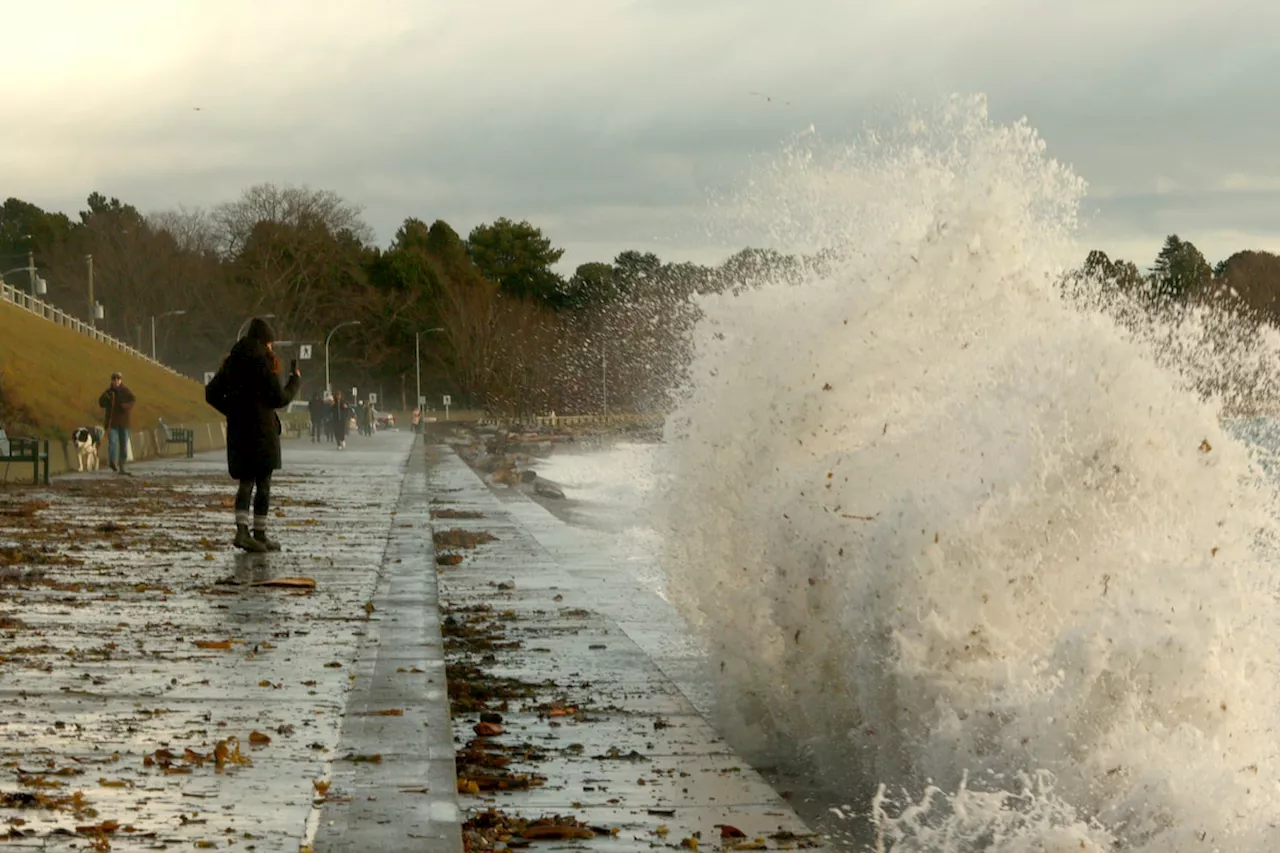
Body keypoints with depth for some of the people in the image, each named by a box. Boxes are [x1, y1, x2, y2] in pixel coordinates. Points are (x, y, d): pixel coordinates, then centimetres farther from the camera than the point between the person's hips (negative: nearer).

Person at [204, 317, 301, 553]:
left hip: (237, 430, 6)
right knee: (263, 484, 4)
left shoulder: (231, 362, 8)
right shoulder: (262, 363, -11)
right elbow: (279, 399, -11)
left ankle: (242, 530, -7)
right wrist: (295, 380, 5)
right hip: (261, 431, -5)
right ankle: (260, 534, 6)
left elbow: (211, 394, 10)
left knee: (246, 482, 10)